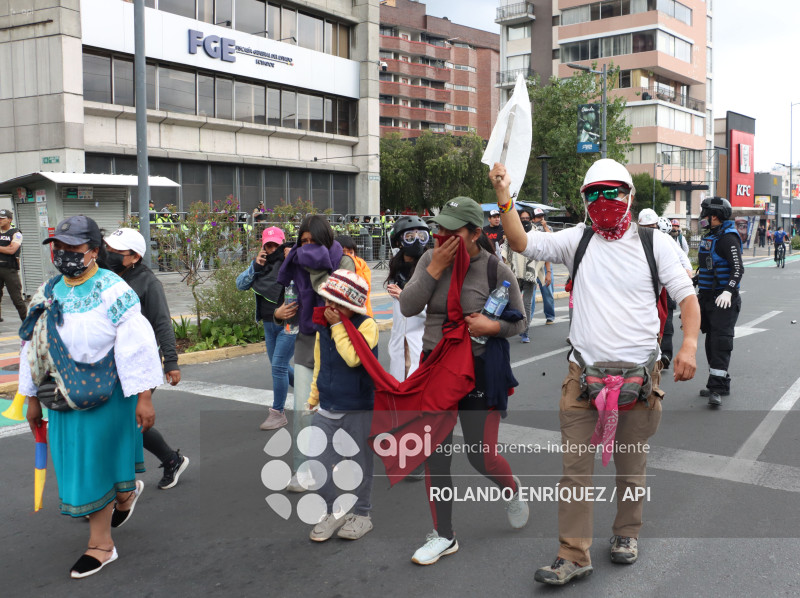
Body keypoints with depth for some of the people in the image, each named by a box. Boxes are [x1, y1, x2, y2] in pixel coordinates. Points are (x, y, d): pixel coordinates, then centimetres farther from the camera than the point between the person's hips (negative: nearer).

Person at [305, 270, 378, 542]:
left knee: (360, 464, 9)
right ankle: (333, 512, 24)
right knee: (322, 465, 7)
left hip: (358, 409, -5)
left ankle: (361, 515, 25)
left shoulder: (366, 325, -13)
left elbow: (352, 358, -29)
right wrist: (313, 397, 22)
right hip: (326, 409, 5)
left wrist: (337, 326, -22)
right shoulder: (322, 325, 4)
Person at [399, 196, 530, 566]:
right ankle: (443, 536, 22)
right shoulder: (431, 259, -2)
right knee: (435, 455, 6)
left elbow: (519, 321, 0)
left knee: (481, 455, -1)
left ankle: (512, 491, 36)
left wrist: (493, 326, -20)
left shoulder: (496, 269, -10)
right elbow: (407, 307, -10)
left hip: (480, 369, -3)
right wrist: (436, 268, -17)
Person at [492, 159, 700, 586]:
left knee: (631, 465, 14)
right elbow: (522, 243, 0)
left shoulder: (653, 243, 2)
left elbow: (686, 296, 1)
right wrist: (503, 196, -12)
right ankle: (573, 555, 10)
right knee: (574, 468, 1)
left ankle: (627, 533, 37)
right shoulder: (577, 239, 5)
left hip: (638, 373, 0)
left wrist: (689, 344, -14)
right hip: (583, 373, 1)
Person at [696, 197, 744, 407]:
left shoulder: (728, 237, -14)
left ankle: (717, 388, -16)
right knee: (711, 341, 12)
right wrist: (693, 281, 29)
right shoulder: (709, 236, 15)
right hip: (708, 297, 10)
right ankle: (720, 384, 21)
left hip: (724, 300, -10)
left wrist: (728, 291, -33)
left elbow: (738, 268, -22)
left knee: (721, 340, -13)